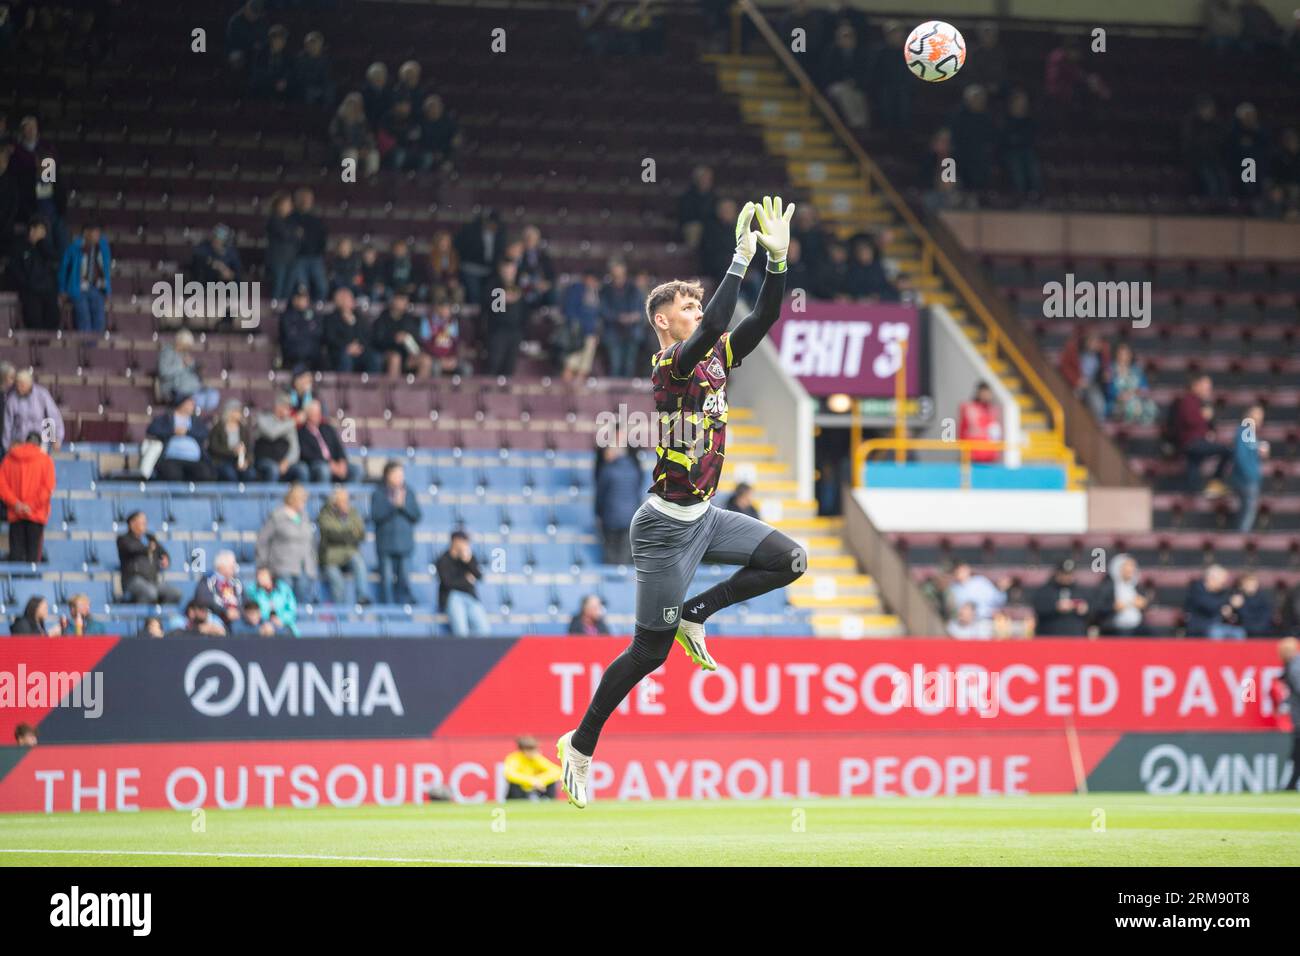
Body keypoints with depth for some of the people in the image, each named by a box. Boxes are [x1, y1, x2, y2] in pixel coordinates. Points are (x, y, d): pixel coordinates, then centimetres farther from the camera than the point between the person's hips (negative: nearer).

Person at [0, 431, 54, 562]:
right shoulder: (46, 460, -1)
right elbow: (48, 488, -9)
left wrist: (15, 503, -9)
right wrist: (31, 506, -9)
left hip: (15, 516, 2)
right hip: (36, 516, -2)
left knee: (16, 553, 2)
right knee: (33, 554, 0)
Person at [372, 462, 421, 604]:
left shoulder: (408, 493, 10)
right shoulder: (379, 494, 1)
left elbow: (416, 516, 4)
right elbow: (376, 515, -10)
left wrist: (403, 505, -11)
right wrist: (393, 505, -17)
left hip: (404, 544, 2)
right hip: (386, 543, -2)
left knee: (403, 579, 1)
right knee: (387, 578, -5)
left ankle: (403, 602, 7)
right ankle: (387, 604, -1)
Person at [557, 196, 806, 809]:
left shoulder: (718, 359, 6)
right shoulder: (670, 364, -17)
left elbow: (763, 321, 0)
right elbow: (711, 329, -35)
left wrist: (777, 258, -12)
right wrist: (742, 259, -32)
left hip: (704, 517, 8)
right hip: (667, 525, -8)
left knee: (790, 561, -1)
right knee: (650, 651, -2)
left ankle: (696, 614, 9)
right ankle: (580, 745, 12)